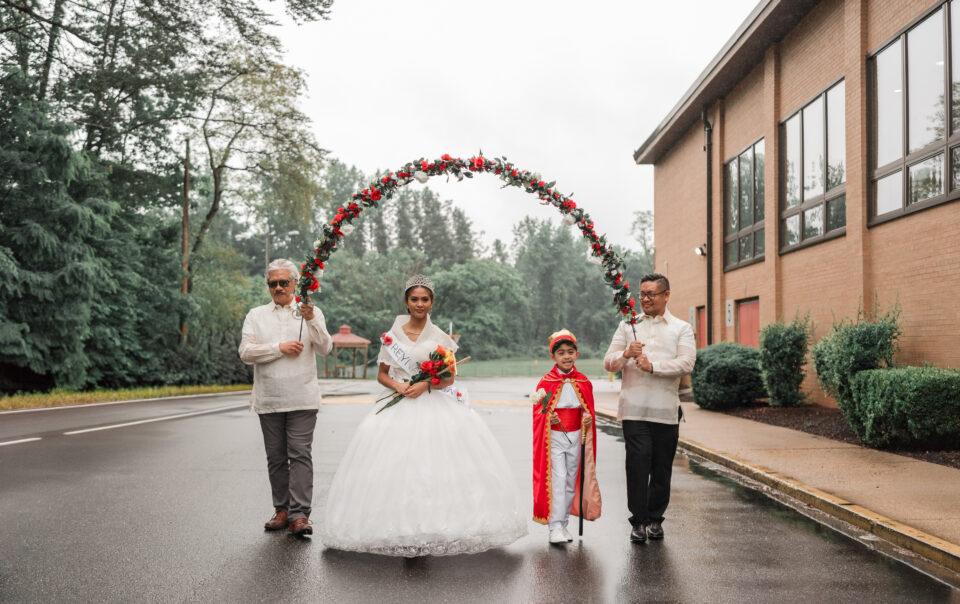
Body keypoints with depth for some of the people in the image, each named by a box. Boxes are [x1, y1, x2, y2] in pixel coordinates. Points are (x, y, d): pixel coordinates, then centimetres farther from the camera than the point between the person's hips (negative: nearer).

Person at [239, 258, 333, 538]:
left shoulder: (312, 312, 9)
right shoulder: (256, 315, 12)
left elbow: (325, 348, -4)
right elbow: (246, 352, -1)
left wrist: (311, 321, -19)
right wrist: (280, 348, -11)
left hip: (302, 399, -2)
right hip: (268, 400, 2)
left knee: (300, 454, -9)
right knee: (276, 458, 8)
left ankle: (300, 514, -9)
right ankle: (282, 510, 18)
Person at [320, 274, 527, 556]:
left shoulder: (441, 337, 5)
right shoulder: (393, 335, 8)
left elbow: (448, 379, 3)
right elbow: (382, 375, 11)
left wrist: (425, 385, -13)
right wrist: (397, 385, -9)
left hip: (434, 405, -1)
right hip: (399, 406, 1)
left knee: (435, 462, -11)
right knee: (398, 465, -7)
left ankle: (433, 525, -2)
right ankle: (400, 526, 2)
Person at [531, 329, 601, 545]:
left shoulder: (583, 382, 4)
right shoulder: (546, 382, -5)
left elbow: (589, 409, 13)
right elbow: (537, 412, -1)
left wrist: (589, 418, -8)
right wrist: (548, 417, -20)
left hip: (576, 437, 4)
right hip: (554, 437, -4)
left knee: (571, 481, 10)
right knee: (558, 480, -12)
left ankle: (563, 523, 22)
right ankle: (555, 528, -8)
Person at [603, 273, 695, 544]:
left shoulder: (682, 328, 10)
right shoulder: (627, 325, 13)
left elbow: (686, 363, -6)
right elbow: (608, 363, 6)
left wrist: (653, 366, -18)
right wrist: (626, 354, -15)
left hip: (666, 409, 0)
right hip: (634, 408, 0)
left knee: (662, 468, 6)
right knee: (637, 463, -8)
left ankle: (655, 519, 21)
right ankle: (638, 521, 1)